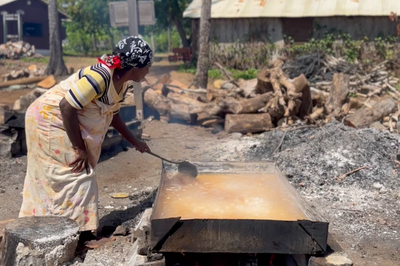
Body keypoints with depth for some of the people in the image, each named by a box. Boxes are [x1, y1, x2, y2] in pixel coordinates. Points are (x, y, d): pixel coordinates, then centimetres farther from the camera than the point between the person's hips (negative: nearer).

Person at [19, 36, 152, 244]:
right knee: (76, 177, -7)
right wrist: (80, 149, -25)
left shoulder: (121, 84, 1)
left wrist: (134, 142, 17)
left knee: (48, 181, 17)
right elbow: (66, 106, -31)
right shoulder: (99, 76, -30)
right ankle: (78, 232, 4)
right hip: (49, 120, -9)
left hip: (61, 125, 9)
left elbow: (111, 115, 15)